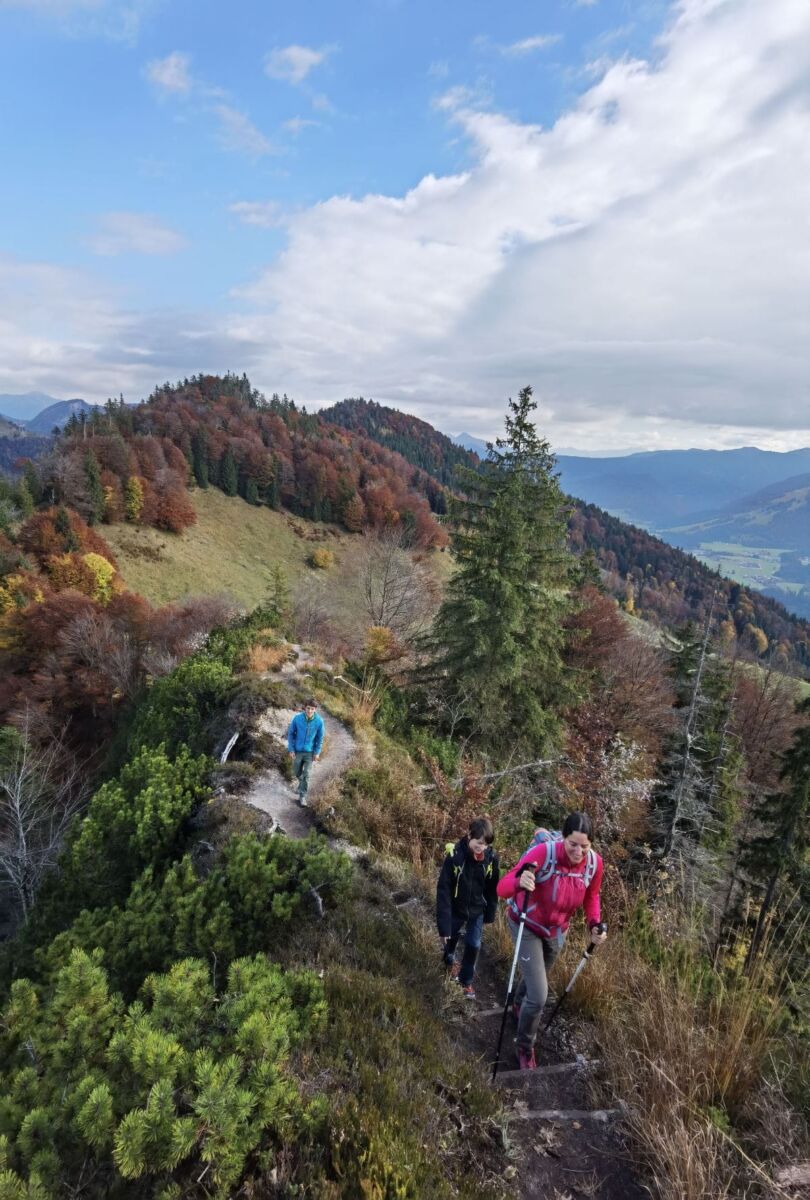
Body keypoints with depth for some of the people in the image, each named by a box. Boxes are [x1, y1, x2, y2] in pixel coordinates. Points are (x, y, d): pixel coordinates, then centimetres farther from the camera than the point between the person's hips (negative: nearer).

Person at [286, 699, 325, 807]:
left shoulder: (319, 721, -16)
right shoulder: (297, 718, -17)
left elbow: (320, 738, -3)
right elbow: (290, 733, -5)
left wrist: (317, 752, -5)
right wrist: (291, 749, -7)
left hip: (310, 752, -1)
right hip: (297, 751, 1)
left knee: (306, 775, -3)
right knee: (297, 772, 16)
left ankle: (302, 796, 9)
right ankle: (302, 783, 48)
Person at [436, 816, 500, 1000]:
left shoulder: (491, 857, -19)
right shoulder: (454, 855, -30)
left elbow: (492, 888, -3)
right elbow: (443, 890, -25)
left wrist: (490, 914, 4)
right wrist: (444, 925, -24)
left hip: (477, 910, 2)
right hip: (455, 909, -1)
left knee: (473, 945, 9)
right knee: (451, 938, 20)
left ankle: (466, 981, 34)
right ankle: (449, 961, 54)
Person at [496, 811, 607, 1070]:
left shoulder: (594, 862, -22)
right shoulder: (543, 853, -38)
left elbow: (591, 896, 0)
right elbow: (502, 888, -42)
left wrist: (594, 924, -17)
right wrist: (520, 882, -64)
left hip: (557, 930, 5)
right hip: (527, 928, -5)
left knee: (536, 978, 29)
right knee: (539, 997, -8)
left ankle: (519, 1005, 64)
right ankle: (525, 1049, 23)